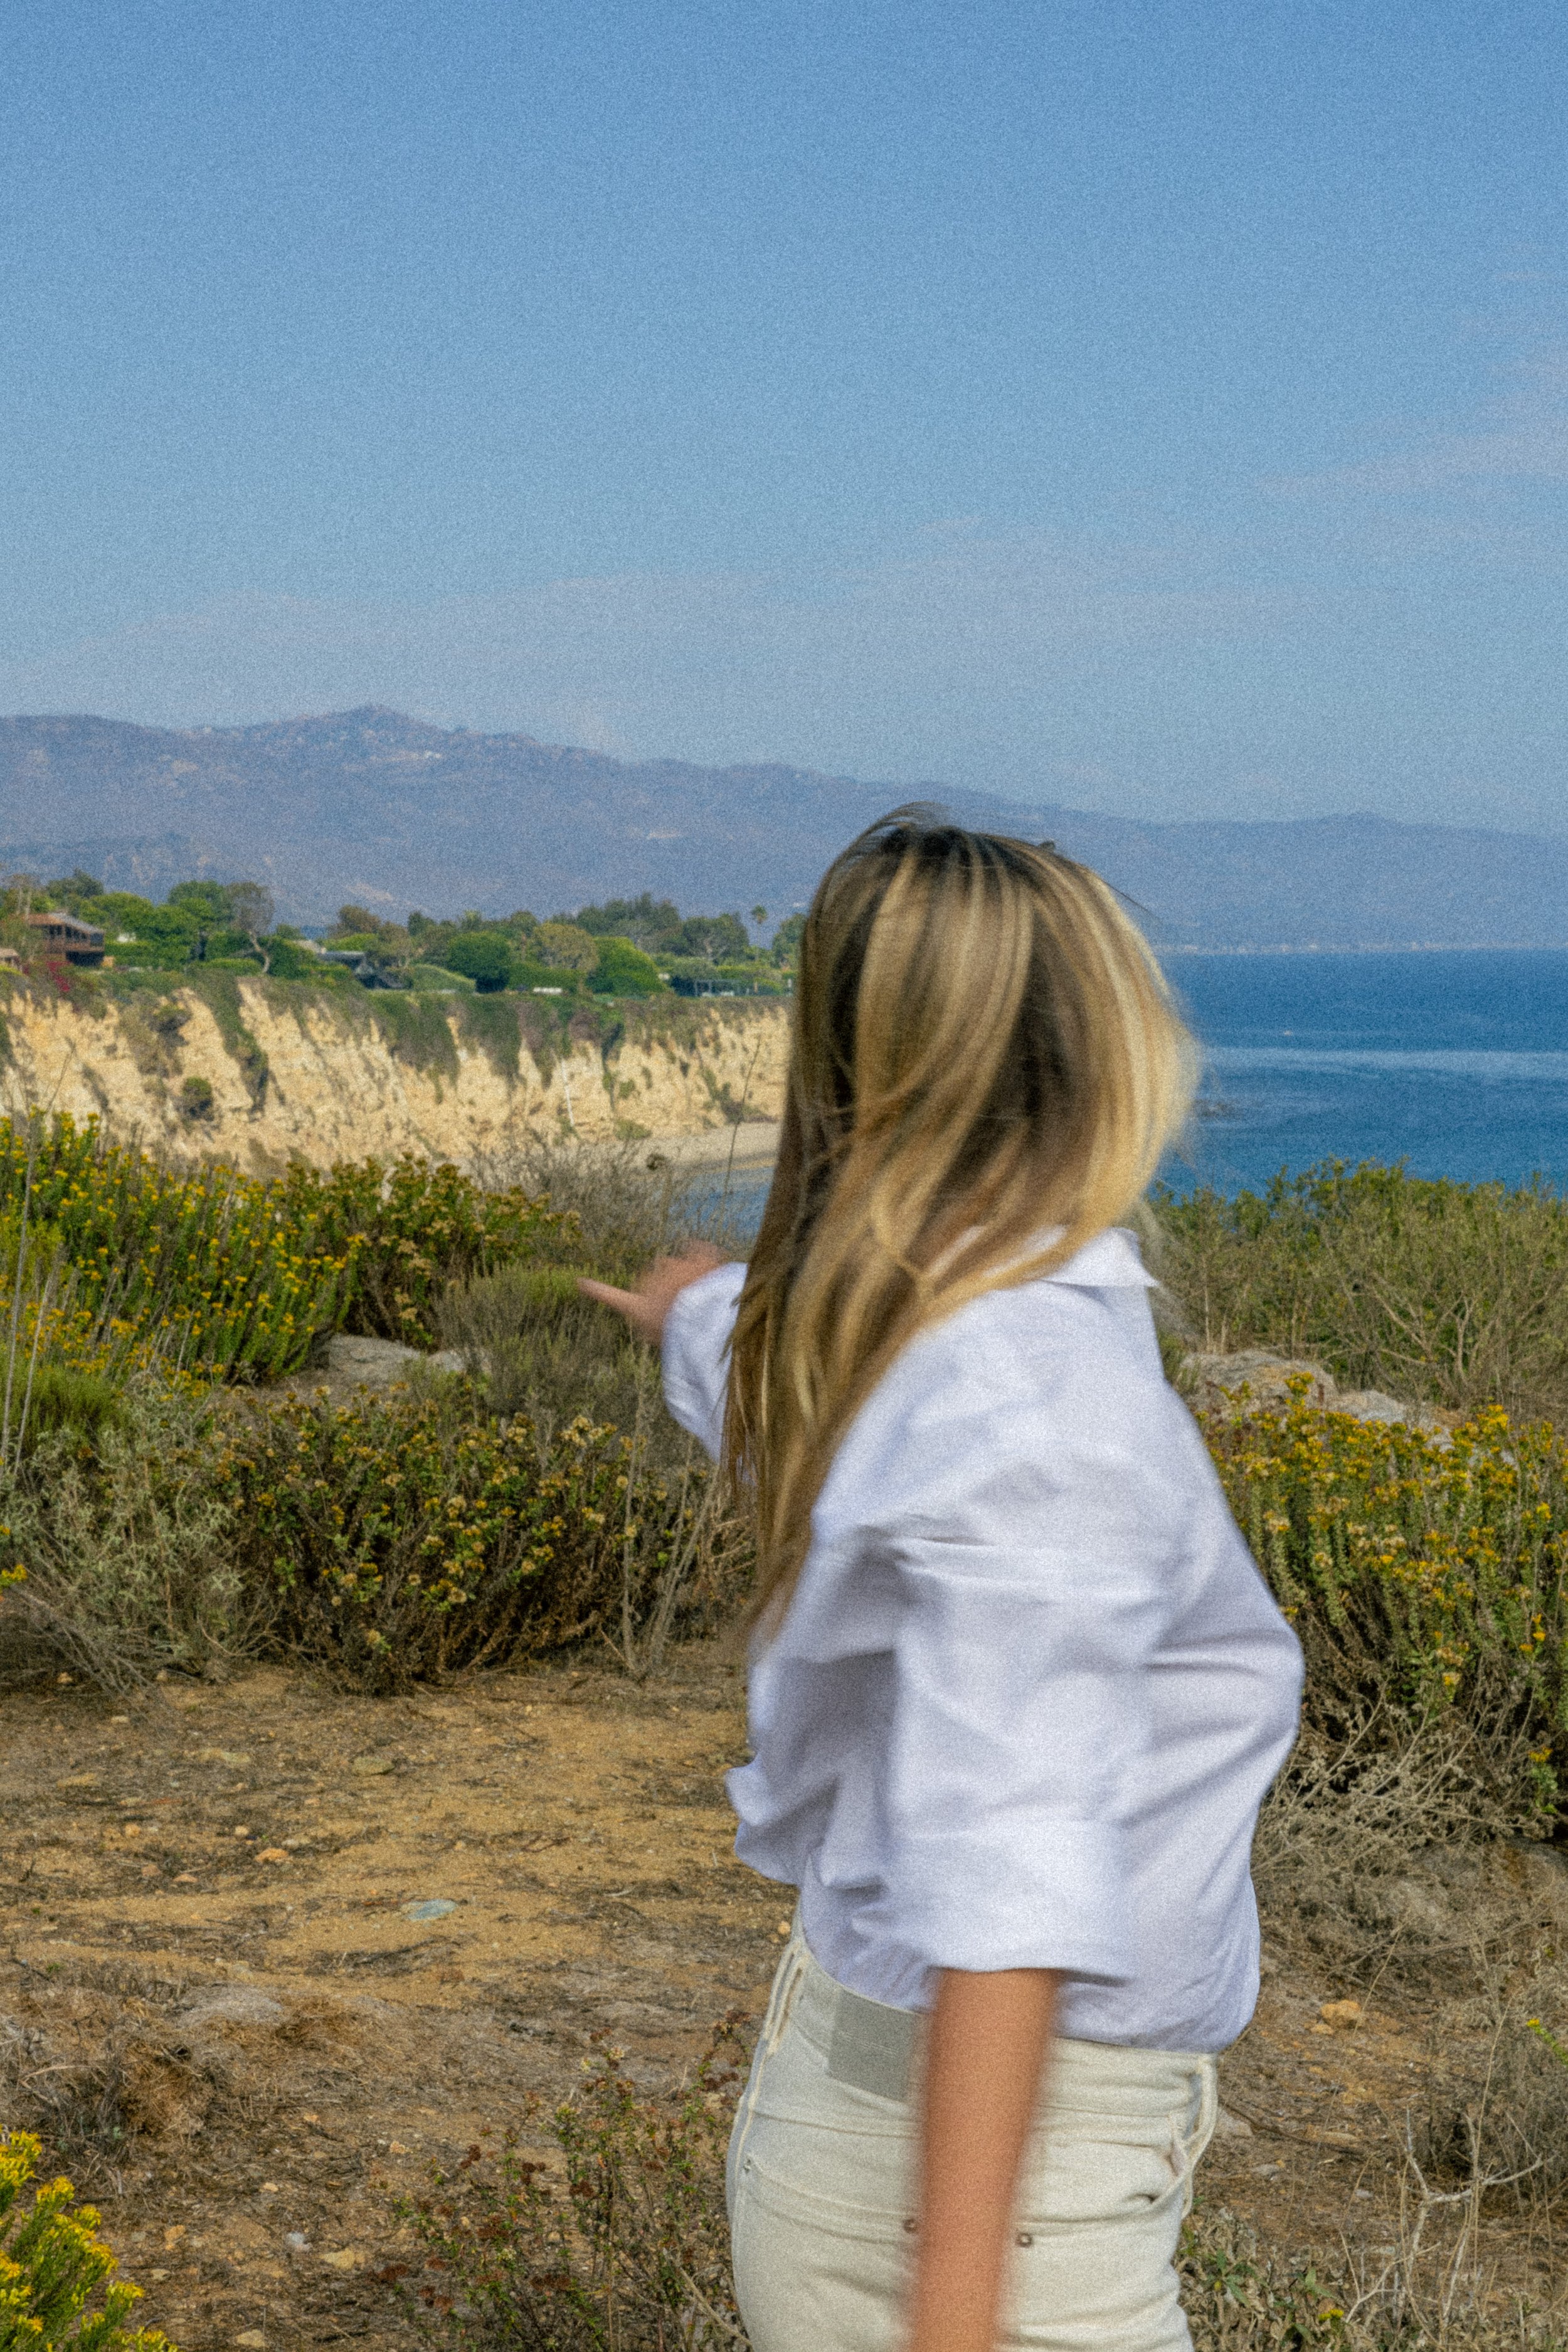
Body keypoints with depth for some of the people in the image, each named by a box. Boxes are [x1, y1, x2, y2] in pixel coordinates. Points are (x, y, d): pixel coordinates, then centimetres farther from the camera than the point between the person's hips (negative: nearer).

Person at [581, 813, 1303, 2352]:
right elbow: (1004, 1870, -28)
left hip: (849, 2031, 9)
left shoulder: (862, 1329, 3)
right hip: (1017, 2126, -8)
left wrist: (690, 1313, 55)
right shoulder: (1042, 1389, -22)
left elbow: (730, 1356, 30)